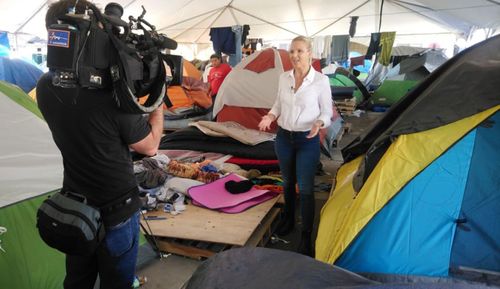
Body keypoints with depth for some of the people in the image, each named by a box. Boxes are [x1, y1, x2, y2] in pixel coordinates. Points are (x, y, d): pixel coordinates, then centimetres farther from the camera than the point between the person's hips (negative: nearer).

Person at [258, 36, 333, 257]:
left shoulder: (321, 80, -12)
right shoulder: (284, 77, 0)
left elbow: (327, 112, -6)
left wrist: (319, 123, -26)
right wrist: (271, 116, -7)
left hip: (307, 140, -4)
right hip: (283, 137, 5)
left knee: (305, 188, 0)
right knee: (287, 182, 19)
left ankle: (306, 236, 16)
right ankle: (288, 219, 42)